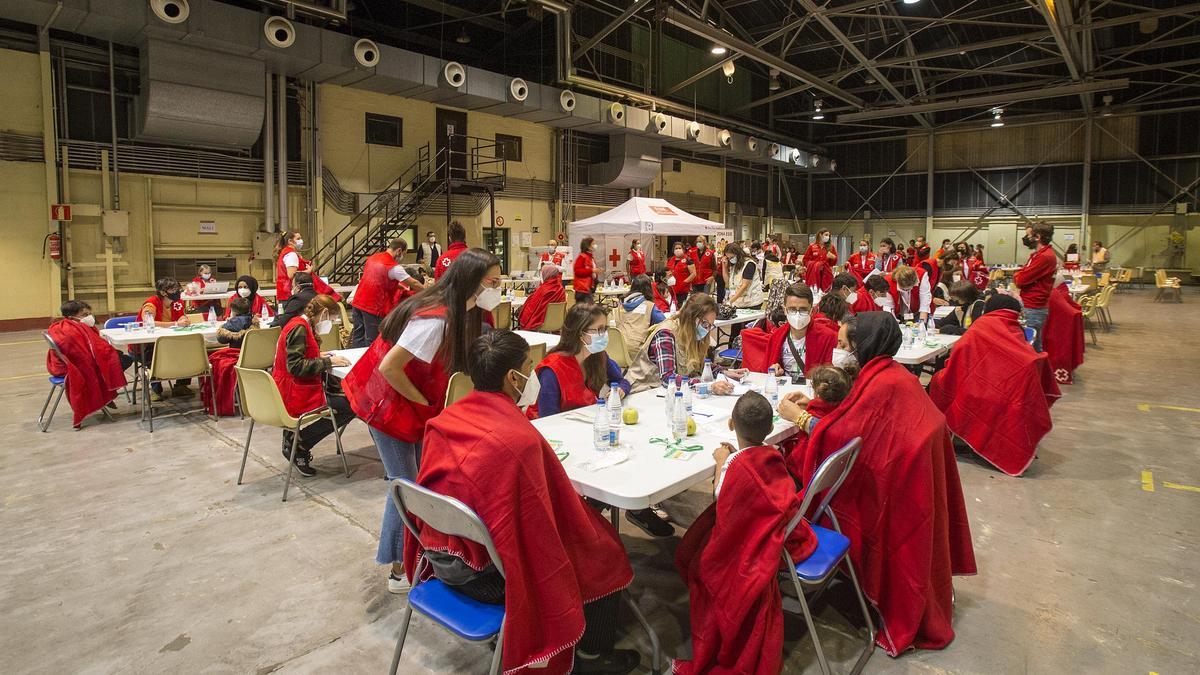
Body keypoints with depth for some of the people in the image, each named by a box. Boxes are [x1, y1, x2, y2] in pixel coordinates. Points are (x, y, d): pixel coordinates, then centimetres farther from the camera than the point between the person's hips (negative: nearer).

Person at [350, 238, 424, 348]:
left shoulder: (373, 257, 10)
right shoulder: (394, 267, -14)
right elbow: (414, 283, -9)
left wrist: (401, 286, 23)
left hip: (358, 302, 8)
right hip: (373, 306, -8)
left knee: (357, 337, 12)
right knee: (372, 341, 1)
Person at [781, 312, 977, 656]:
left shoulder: (882, 383, -24)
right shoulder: (889, 372, 4)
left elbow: (842, 437, -25)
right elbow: (856, 419, 11)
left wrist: (798, 418, -14)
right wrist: (813, 405, 4)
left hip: (903, 482, -9)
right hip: (906, 470, 9)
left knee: (900, 543, 7)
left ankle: (906, 619, 23)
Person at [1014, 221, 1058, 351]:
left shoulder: (1045, 256, -18)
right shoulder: (1039, 254, 16)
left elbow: (1020, 280, -19)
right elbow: (1020, 277, 15)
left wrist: (1017, 276, 2)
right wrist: (1020, 275, -5)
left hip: (1033, 309, -10)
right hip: (1030, 306, 10)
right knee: (1035, 345, 15)